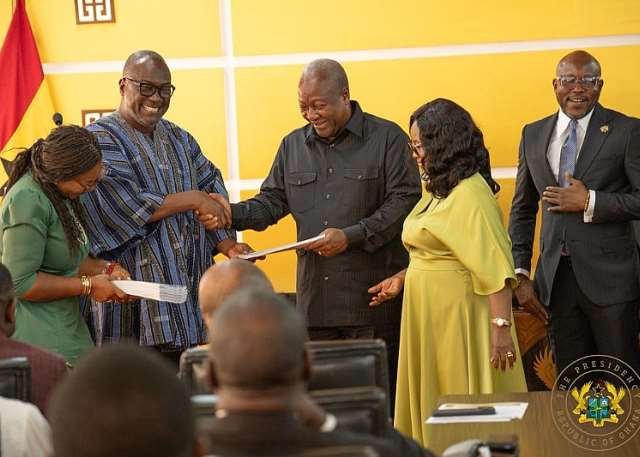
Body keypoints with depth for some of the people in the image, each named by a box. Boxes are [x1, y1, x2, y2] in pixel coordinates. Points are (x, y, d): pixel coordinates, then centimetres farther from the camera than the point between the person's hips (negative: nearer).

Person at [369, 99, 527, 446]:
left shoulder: (470, 193, -16)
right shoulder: (438, 190, 13)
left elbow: (494, 266, -22)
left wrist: (501, 326, -26)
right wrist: (402, 279, 13)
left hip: (461, 319, -9)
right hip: (429, 316, 9)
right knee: (436, 409, 14)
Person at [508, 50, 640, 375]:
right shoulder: (533, 134, 10)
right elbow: (522, 210, 13)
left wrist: (589, 202, -16)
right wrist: (520, 274, 6)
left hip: (608, 275, -4)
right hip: (555, 275, 4)